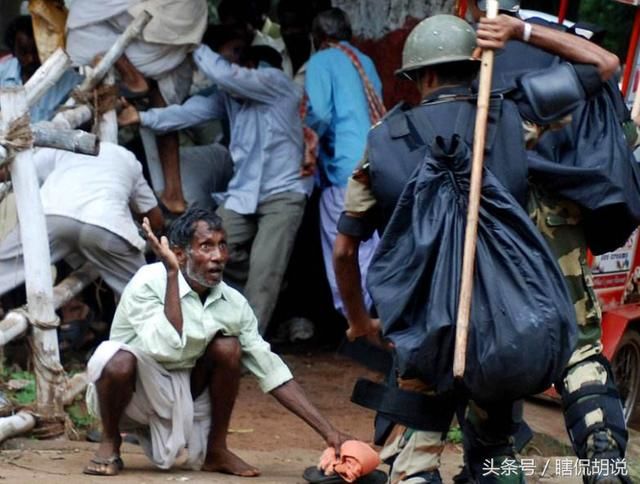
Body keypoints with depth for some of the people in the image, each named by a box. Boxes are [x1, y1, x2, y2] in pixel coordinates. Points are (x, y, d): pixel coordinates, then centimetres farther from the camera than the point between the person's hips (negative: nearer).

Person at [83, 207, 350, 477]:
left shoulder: (233, 304, -8)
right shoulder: (148, 284, -22)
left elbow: (272, 373, -5)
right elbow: (167, 349, -37)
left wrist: (328, 432, -11)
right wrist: (172, 274, -36)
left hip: (180, 396, 5)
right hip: (129, 393, -5)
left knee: (227, 346, -17)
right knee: (119, 359, -36)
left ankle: (217, 450, -1)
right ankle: (110, 444, -8)